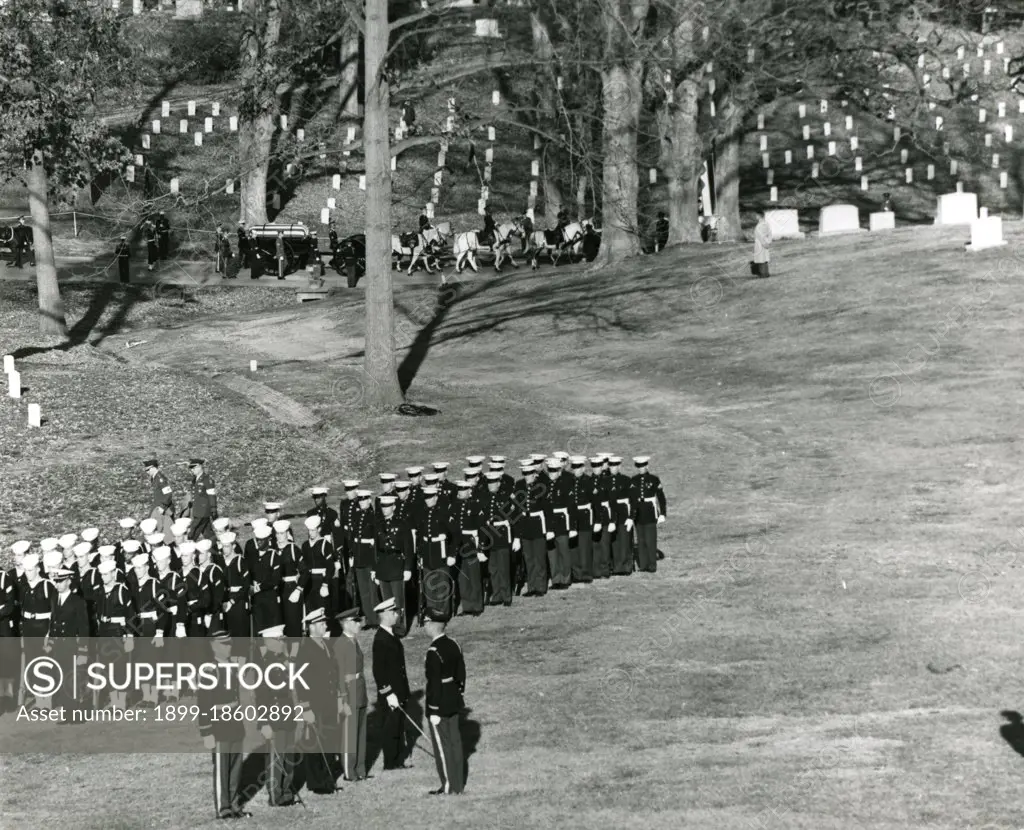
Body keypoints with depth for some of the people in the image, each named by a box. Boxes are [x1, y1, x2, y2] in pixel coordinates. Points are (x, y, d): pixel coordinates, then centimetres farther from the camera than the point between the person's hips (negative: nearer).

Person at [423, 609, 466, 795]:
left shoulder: (434, 652, -22)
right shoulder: (453, 645, 4)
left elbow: (434, 683, -21)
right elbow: (461, 673, 11)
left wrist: (434, 711, -17)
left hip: (440, 704, -8)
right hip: (454, 703, 8)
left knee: (442, 745, 1)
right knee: (454, 742, 14)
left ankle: (449, 787, 5)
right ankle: (458, 783, 20)